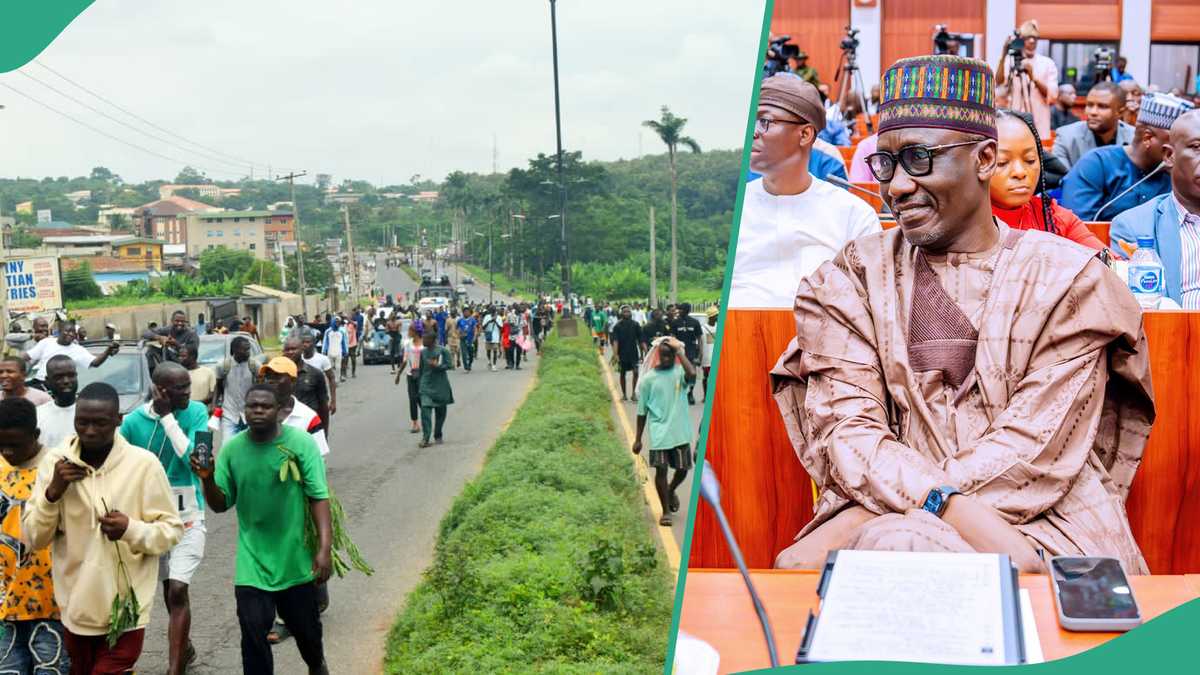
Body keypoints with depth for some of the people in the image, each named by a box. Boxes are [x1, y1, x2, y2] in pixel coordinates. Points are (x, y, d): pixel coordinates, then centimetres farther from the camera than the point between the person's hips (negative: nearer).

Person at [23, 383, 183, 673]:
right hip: (74, 608, 4)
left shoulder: (144, 463, -10)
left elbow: (172, 530, -5)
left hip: (124, 610, -3)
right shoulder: (55, 461, -2)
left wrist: (132, 529, -23)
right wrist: (53, 492, -15)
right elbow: (33, 539, 0)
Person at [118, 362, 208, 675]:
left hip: (187, 514, -2)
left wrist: (167, 415, -21)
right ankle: (184, 648, 41)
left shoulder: (197, 412, -9)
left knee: (178, 590, -13)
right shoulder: (134, 420, -8)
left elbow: (192, 456, -21)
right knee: (169, 588, 18)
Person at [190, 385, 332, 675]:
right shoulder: (232, 449, -3)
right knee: (253, 633, -3)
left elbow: (318, 497, -11)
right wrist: (208, 479, -17)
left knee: (306, 626, 18)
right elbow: (221, 504, 3)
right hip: (252, 563, 1)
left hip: (296, 560, -1)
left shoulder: (301, 443, -11)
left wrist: (325, 547, -18)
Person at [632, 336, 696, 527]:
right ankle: (666, 511, 12)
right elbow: (642, 410, 5)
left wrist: (679, 350, -19)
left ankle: (671, 491, 42)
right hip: (659, 432, -1)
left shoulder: (680, 372, -1)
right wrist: (638, 439, 6)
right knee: (661, 469, -4)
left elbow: (692, 374, -28)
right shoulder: (649, 378, 0)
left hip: (681, 431, 1)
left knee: (683, 469, 9)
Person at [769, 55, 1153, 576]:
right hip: (878, 515, 4)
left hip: (1041, 523, -3)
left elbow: (1037, 448, -6)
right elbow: (845, 431, -3)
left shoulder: (1066, 279, 5)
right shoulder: (853, 278, 10)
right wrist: (957, 511, -22)